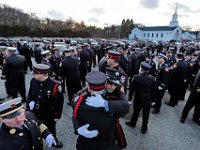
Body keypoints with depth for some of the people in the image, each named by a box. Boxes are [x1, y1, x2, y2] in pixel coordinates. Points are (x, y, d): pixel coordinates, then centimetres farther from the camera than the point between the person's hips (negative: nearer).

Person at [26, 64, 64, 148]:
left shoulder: (54, 85, -28)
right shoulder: (33, 81, -13)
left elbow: (59, 102, -18)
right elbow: (30, 95, 2)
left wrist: (57, 116, -11)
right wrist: (27, 108, 5)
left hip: (49, 116, -3)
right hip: (34, 113, 3)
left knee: (51, 130, 25)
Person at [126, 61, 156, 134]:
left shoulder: (136, 78, -18)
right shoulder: (152, 79, -12)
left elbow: (131, 89, -12)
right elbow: (154, 91, -2)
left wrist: (130, 98, 2)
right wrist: (152, 99, 11)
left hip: (138, 99, -1)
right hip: (148, 100, 1)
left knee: (136, 112, 22)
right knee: (146, 115, 18)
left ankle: (132, 123, 45)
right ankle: (144, 128, 35)